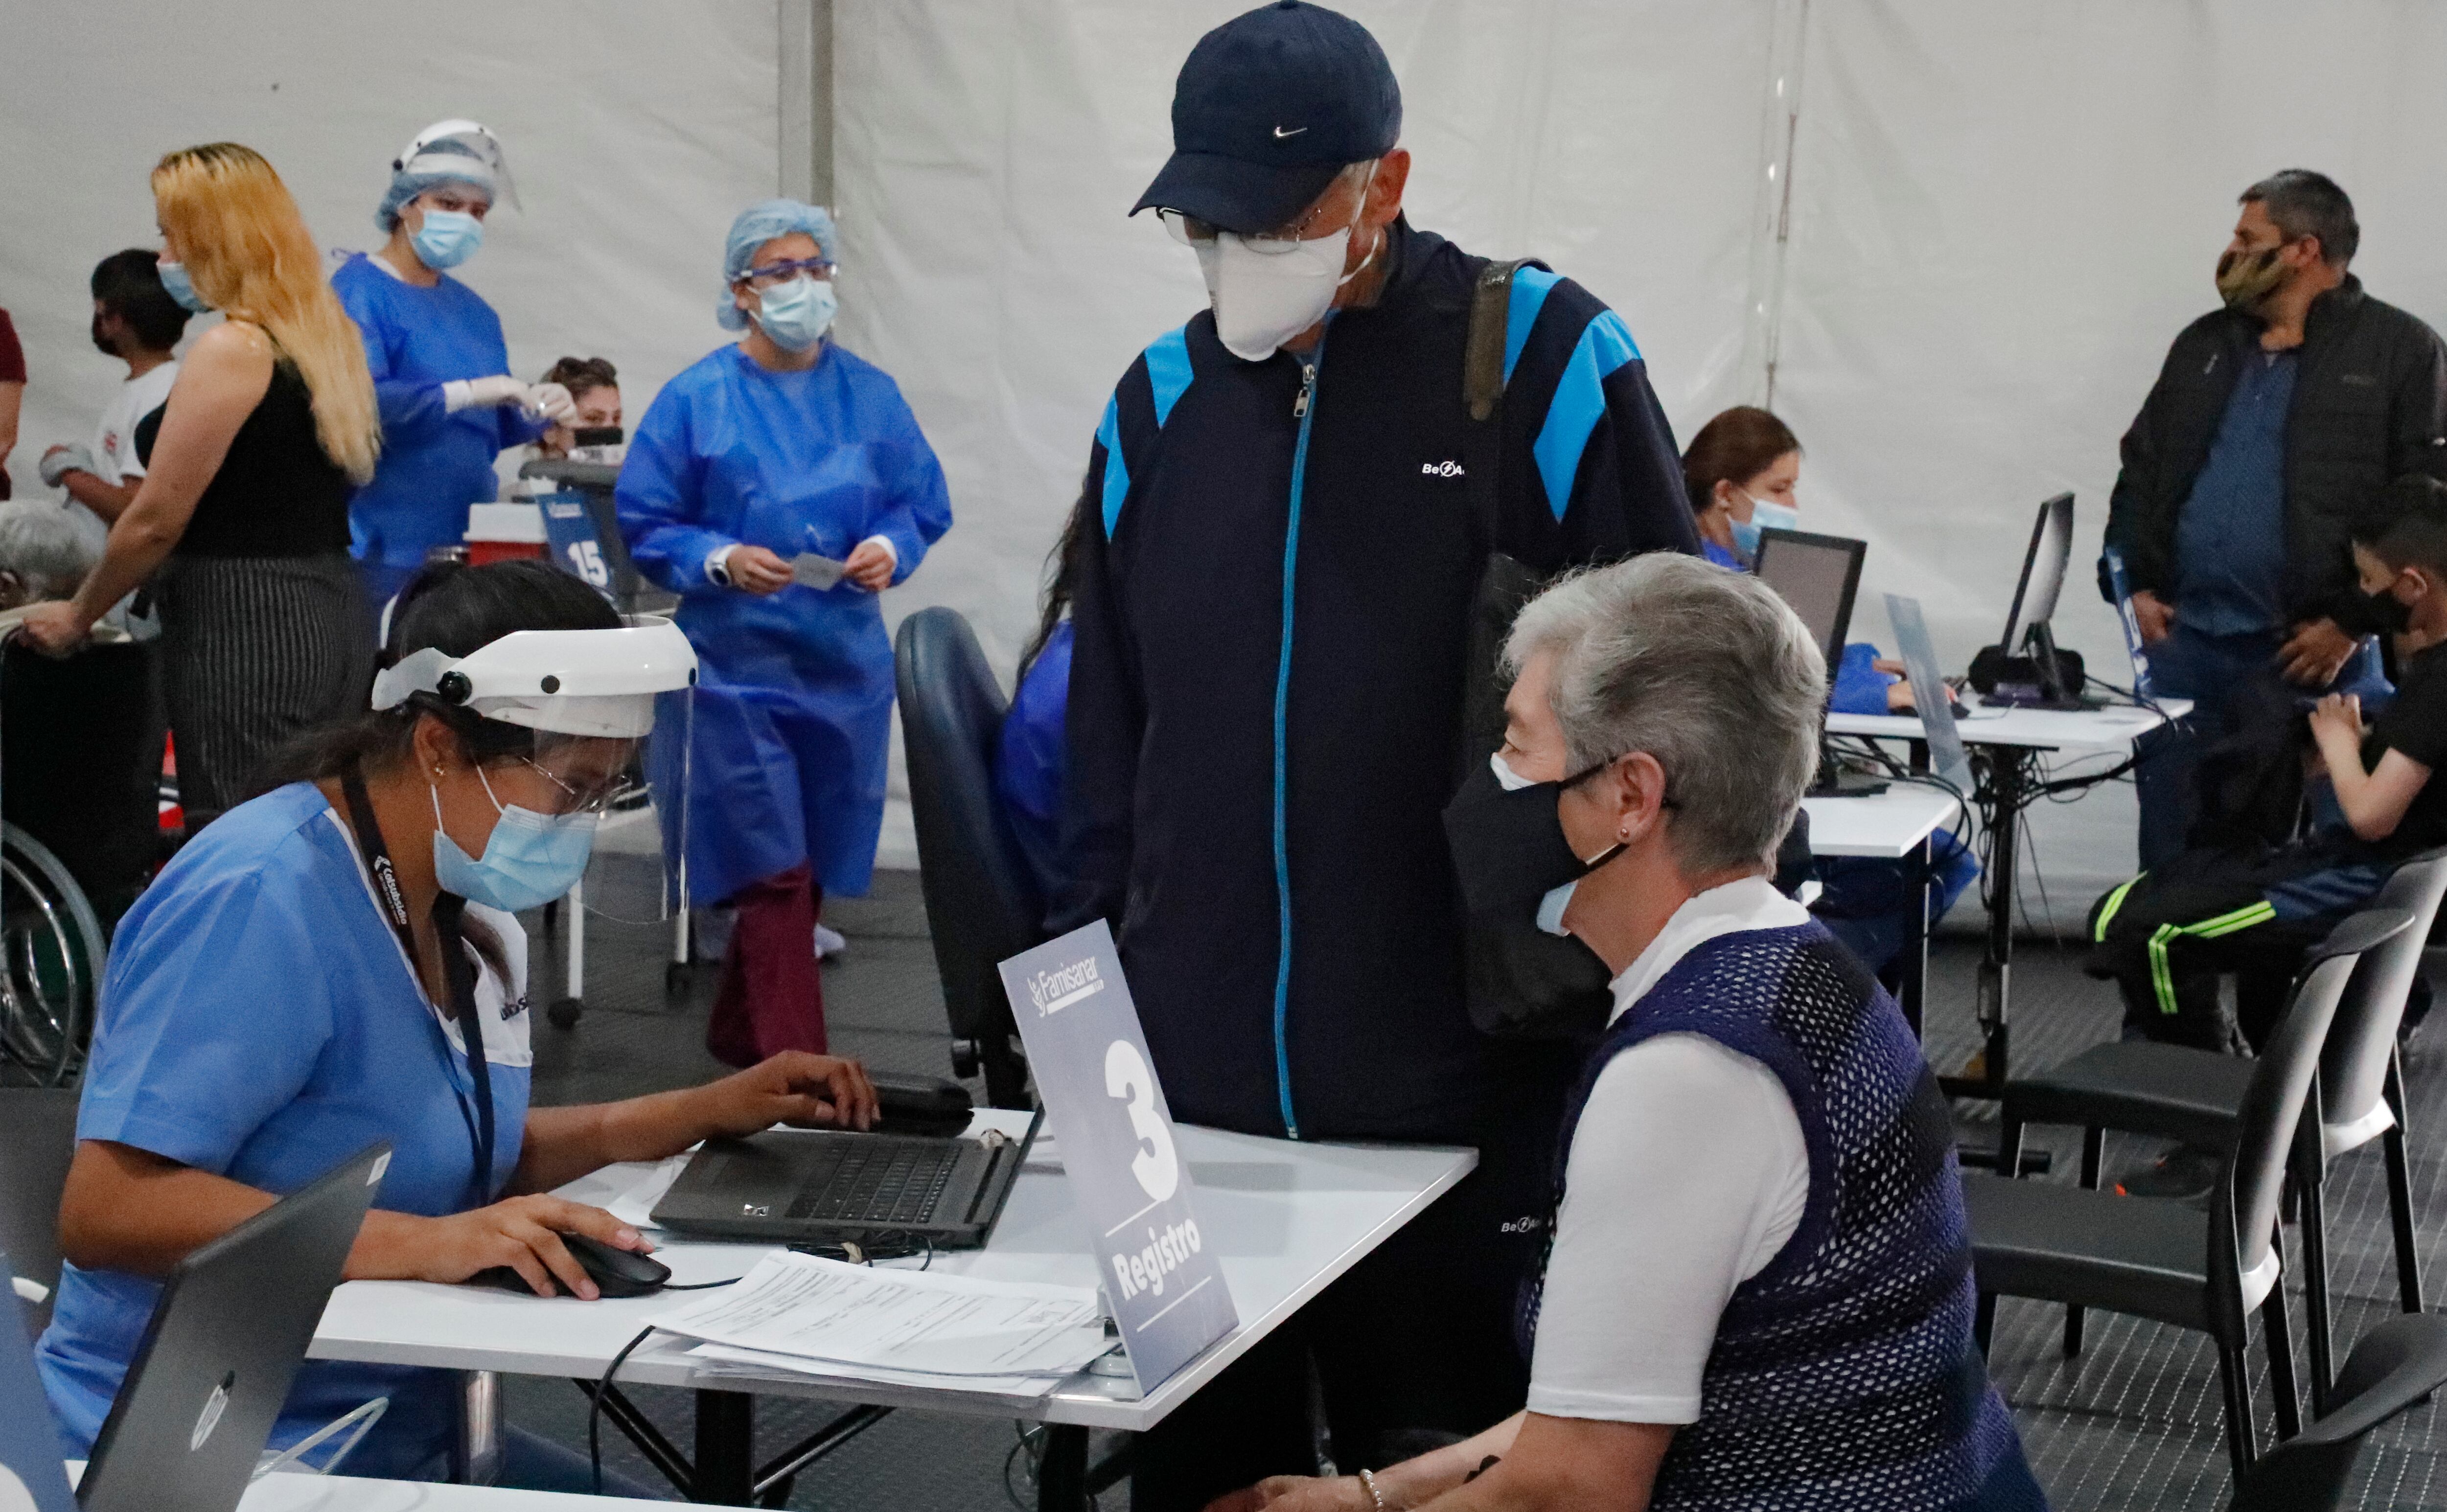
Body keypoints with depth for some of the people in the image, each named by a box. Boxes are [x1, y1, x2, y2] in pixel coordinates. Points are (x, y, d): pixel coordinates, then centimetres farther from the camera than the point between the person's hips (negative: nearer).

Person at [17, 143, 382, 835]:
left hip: (247, 630, -9)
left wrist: (77, 615, 5)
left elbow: (157, 520, -10)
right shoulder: (328, 335, 13)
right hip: (333, 614, 9)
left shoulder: (231, 351, -13)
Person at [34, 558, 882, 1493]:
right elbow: (104, 1211, -26)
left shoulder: (462, 909, 7)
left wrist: (708, 1113, 8)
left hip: (404, 1435, 9)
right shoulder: (260, 900, -21)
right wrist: (423, 1243, -33)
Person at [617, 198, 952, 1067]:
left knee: (809, 871, 13)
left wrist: (890, 548, -11)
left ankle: (739, 1041, 32)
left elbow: (922, 505, 10)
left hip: (846, 666, 4)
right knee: (777, 875, -9)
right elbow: (645, 525, -1)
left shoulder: (871, 395, 5)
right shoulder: (697, 399, -3)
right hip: (738, 665, -4)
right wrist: (721, 562, -18)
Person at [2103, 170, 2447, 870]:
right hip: (2184, 643, 5)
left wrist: (2353, 622, -12)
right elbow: (2141, 470, 19)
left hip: (2314, 652, -5)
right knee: (2172, 839, 8)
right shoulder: (2202, 345, 15)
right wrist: (2135, 582, 6)